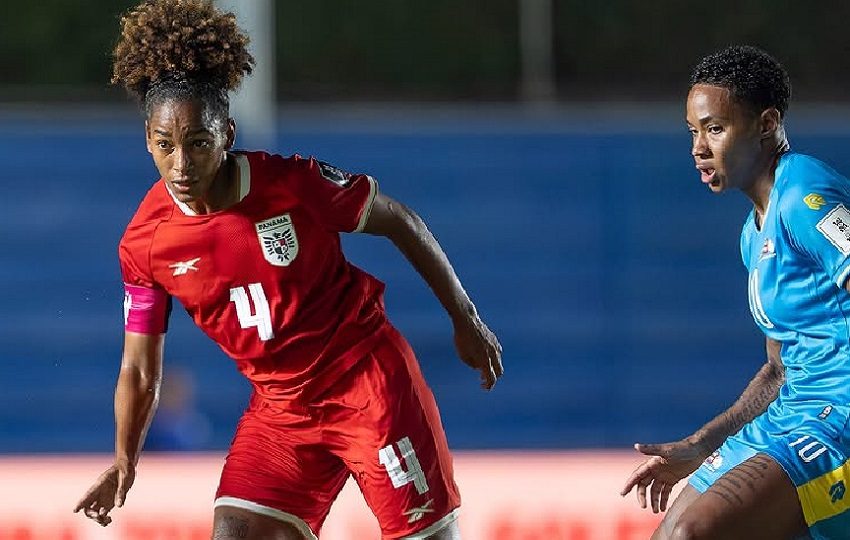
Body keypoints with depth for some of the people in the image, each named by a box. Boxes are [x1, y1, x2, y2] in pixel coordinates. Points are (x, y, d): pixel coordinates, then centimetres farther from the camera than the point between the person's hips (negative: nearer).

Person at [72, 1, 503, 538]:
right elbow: (141, 370, 3)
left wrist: (465, 318, 3)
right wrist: (124, 463, -5)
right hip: (280, 408, 3)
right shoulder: (145, 243, -9)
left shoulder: (294, 183, -17)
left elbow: (400, 221, -2)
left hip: (369, 378, -3)